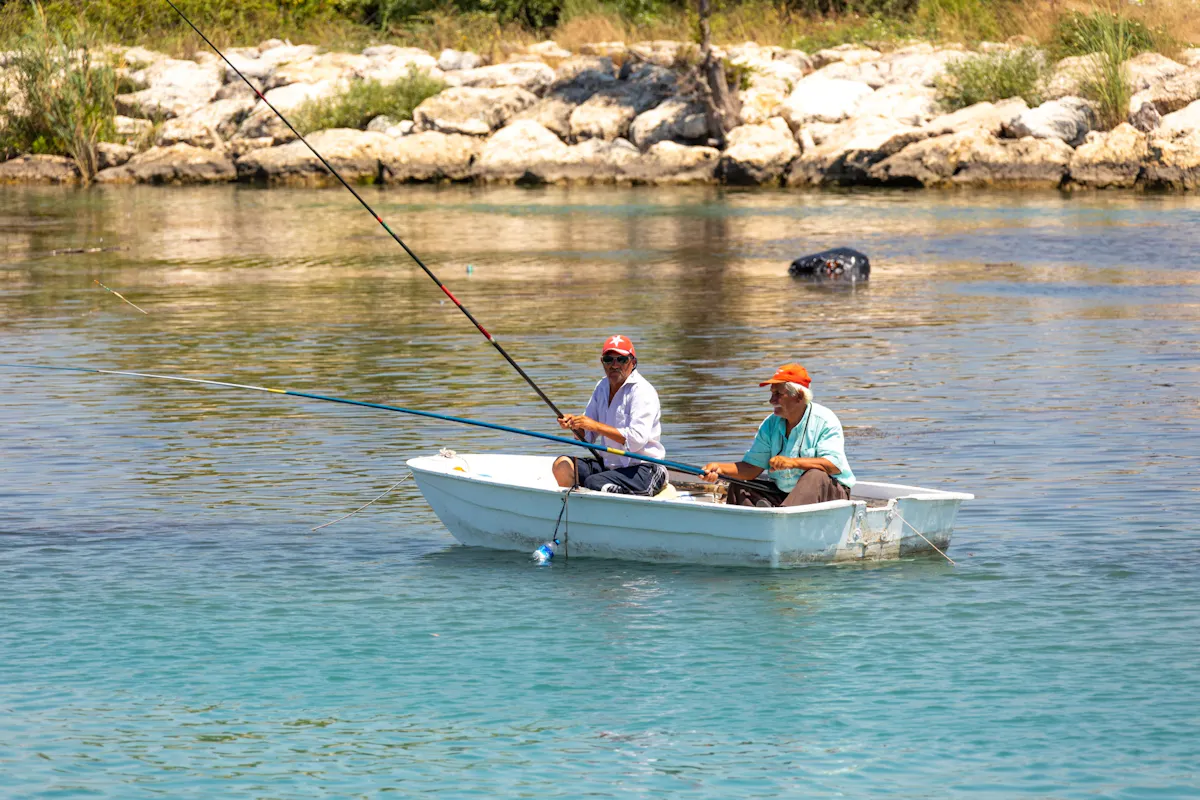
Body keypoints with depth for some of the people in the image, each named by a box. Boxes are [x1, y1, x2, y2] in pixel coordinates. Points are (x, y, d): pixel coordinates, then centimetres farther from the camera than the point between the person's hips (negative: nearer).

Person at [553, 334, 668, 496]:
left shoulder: (642, 391, -13)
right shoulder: (602, 387, 11)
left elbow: (637, 439, -25)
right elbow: (588, 435, 14)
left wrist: (596, 426, -24)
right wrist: (574, 424, -10)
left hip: (644, 471, -8)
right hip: (608, 464, 8)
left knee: (594, 483, -30)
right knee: (562, 465, -6)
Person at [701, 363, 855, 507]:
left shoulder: (825, 421, -10)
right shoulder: (770, 424, 6)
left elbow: (834, 465, -23)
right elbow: (752, 468, 2)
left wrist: (793, 462, -32)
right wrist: (720, 468, -15)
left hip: (827, 493, -5)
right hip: (782, 494, 5)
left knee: (815, 476, -36)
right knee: (738, 489, -9)